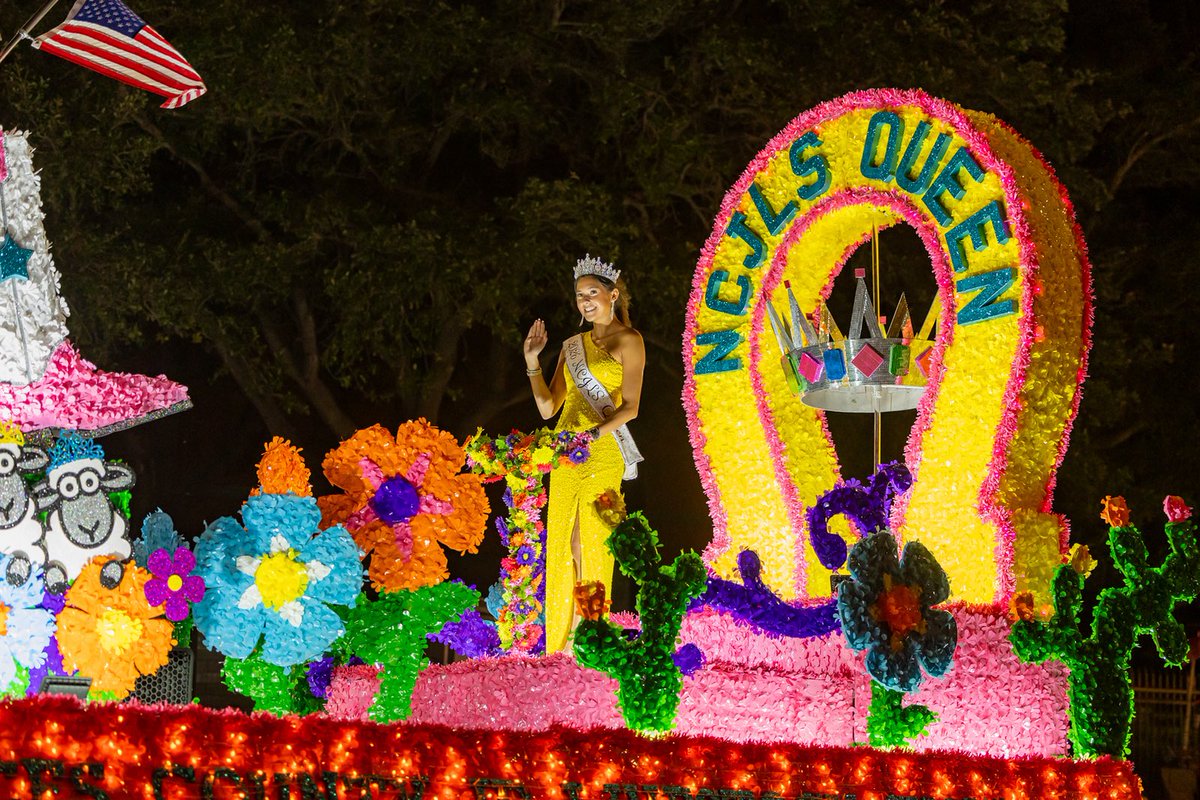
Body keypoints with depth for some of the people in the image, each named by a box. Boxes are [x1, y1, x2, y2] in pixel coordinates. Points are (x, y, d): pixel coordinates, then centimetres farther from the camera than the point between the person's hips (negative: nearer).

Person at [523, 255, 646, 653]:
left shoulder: (627, 340, 0)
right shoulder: (573, 345, 18)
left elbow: (630, 407, -10)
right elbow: (548, 407, 17)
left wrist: (593, 433, -25)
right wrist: (532, 361, 8)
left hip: (602, 451, -6)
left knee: (594, 545, -10)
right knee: (561, 544, 1)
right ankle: (558, 646, 3)